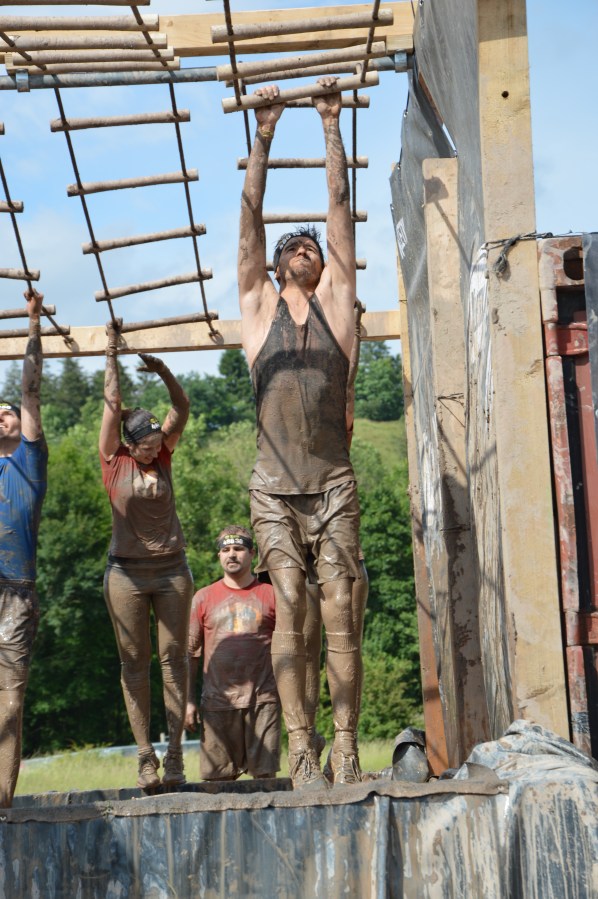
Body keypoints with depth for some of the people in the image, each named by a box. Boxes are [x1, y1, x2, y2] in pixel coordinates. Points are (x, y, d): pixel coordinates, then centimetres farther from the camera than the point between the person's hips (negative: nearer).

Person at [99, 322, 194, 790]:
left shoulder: (163, 455, 4)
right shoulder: (114, 461, -1)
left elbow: (182, 409, -1)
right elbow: (113, 405, -3)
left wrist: (163, 370, -13)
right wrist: (112, 356, 0)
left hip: (172, 570, 2)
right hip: (127, 572, -2)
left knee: (174, 659, -1)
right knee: (134, 663, 0)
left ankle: (175, 754, 0)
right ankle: (145, 756, 2)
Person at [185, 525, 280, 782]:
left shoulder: (270, 595, 9)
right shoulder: (203, 598, 12)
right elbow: (190, 652, 12)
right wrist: (187, 700, 5)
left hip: (263, 700, -1)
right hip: (217, 702, 1)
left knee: (265, 775, -4)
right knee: (216, 778, -2)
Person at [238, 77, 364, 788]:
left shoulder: (335, 298, 13)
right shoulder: (259, 305, 13)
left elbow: (339, 204, 11)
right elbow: (251, 216, 10)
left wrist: (331, 125, 10)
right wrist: (263, 137, 7)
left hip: (333, 483, 0)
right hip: (274, 485, 0)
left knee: (339, 610, -5)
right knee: (289, 609, -7)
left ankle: (346, 748, -6)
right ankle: (300, 749, -9)